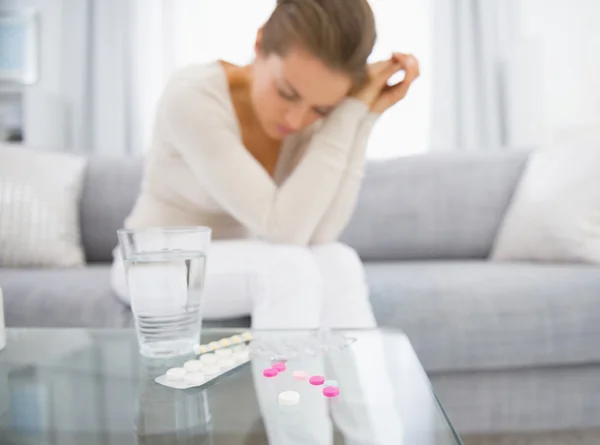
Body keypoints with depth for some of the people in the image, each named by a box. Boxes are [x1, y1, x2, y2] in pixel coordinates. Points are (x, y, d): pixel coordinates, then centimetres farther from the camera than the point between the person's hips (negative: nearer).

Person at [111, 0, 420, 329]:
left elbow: (316, 237, -24)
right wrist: (350, 113, -30)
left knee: (338, 262, -26)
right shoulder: (192, 97, -26)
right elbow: (283, 230, -32)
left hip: (238, 266, 4)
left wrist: (363, 116, -26)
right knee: (287, 267, -32)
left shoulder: (313, 113, -11)